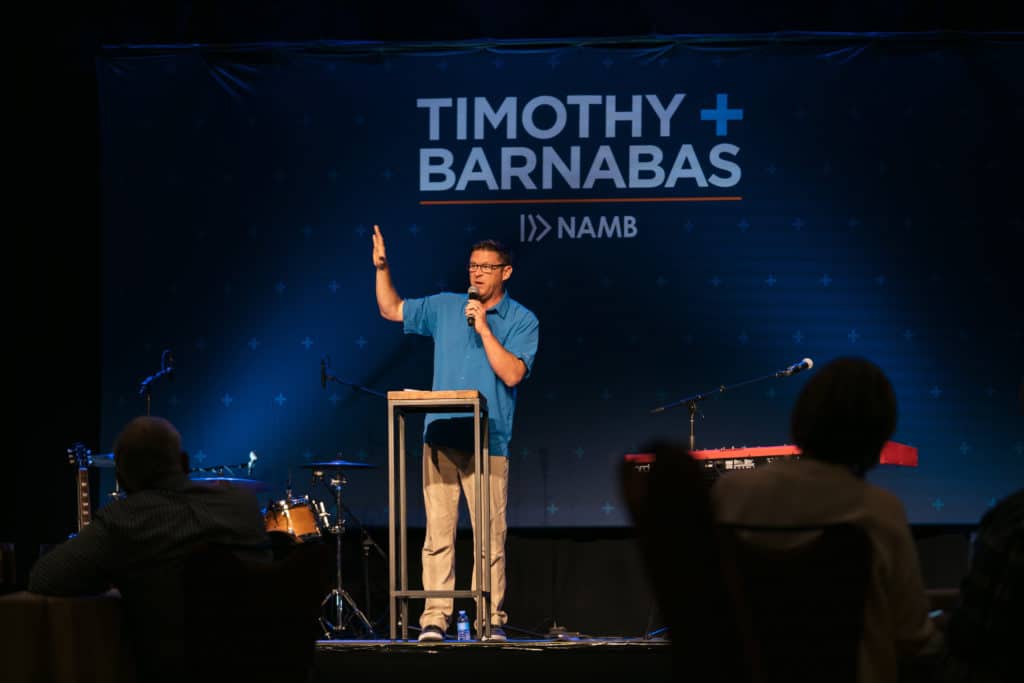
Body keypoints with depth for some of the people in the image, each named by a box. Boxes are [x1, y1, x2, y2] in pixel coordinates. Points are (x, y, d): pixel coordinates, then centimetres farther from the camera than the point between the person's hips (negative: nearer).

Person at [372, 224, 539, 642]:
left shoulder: (522, 321, 1)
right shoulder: (445, 307, 12)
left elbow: (512, 374, -11)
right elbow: (391, 310, 21)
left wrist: (484, 328, -13)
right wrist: (381, 268, 8)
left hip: (488, 441, -3)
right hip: (441, 438, 3)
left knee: (491, 537, -4)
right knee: (438, 533, -2)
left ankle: (491, 620, 1)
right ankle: (434, 619, -2)